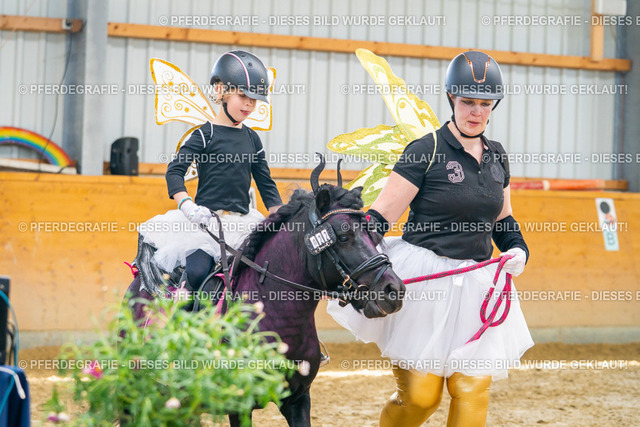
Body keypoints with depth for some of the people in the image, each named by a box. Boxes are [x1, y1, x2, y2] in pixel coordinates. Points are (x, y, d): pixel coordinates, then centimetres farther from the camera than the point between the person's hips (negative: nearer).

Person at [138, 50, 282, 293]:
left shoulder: (252, 139, 14)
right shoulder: (205, 135, -2)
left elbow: (266, 184, 18)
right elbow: (174, 172, -9)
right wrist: (188, 207, -24)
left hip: (241, 223, 6)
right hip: (206, 219, -5)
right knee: (197, 271, -26)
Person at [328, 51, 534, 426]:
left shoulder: (497, 157, 11)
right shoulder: (426, 152, -7)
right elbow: (382, 215, -8)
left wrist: (518, 250, 3)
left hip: (476, 282, 5)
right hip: (423, 278, -5)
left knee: (473, 393, -2)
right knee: (419, 394, -6)